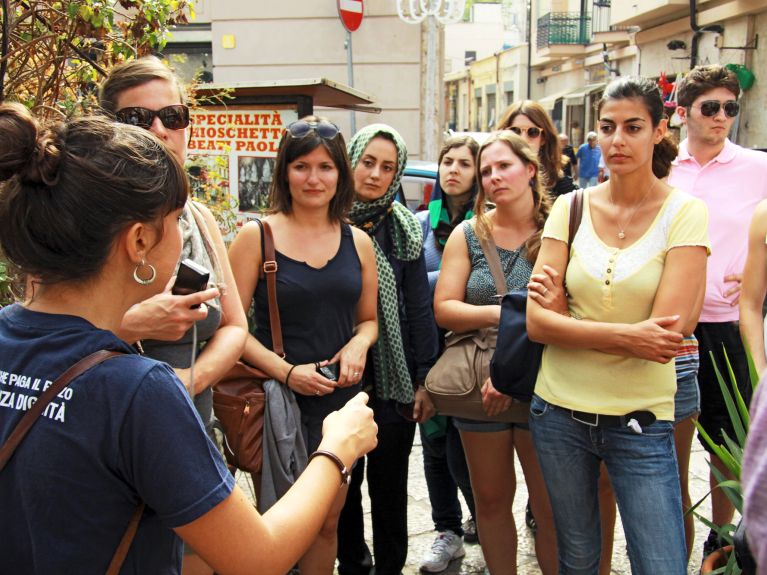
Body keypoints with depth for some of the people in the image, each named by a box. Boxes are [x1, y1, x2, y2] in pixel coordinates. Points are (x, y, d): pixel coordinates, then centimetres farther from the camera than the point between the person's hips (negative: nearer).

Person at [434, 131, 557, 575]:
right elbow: (443, 309, -2)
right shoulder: (468, 235, 5)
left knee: (552, 508, 3)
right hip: (478, 386, 3)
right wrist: (498, 314, -17)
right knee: (490, 501, 14)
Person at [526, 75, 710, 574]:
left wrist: (566, 321, -12)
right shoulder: (571, 208, 1)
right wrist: (625, 335, -19)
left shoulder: (685, 213, -7)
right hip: (560, 412, 3)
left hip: (641, 420, -2)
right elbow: (536, 322, -7)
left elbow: (668, 332, -17)